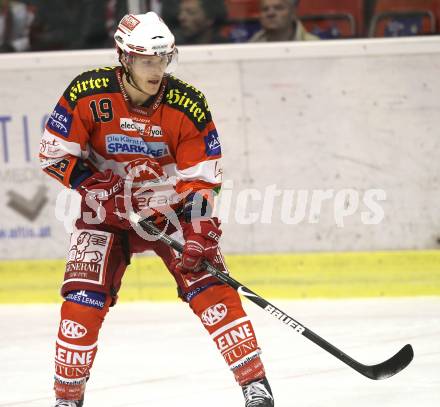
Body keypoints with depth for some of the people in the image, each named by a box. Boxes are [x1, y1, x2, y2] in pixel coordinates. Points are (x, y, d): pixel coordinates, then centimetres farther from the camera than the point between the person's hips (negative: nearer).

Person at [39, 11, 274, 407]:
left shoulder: (188, 106, -17)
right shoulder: (88, 94, -18)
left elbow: (201, 177, -13)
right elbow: (54, 153, -10)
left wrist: (199, 232, -25)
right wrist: (94, 185, -22)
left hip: (171, 211, 0)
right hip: (107, 213, 0)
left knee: (211, 287, -14)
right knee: (83, 298, -11)